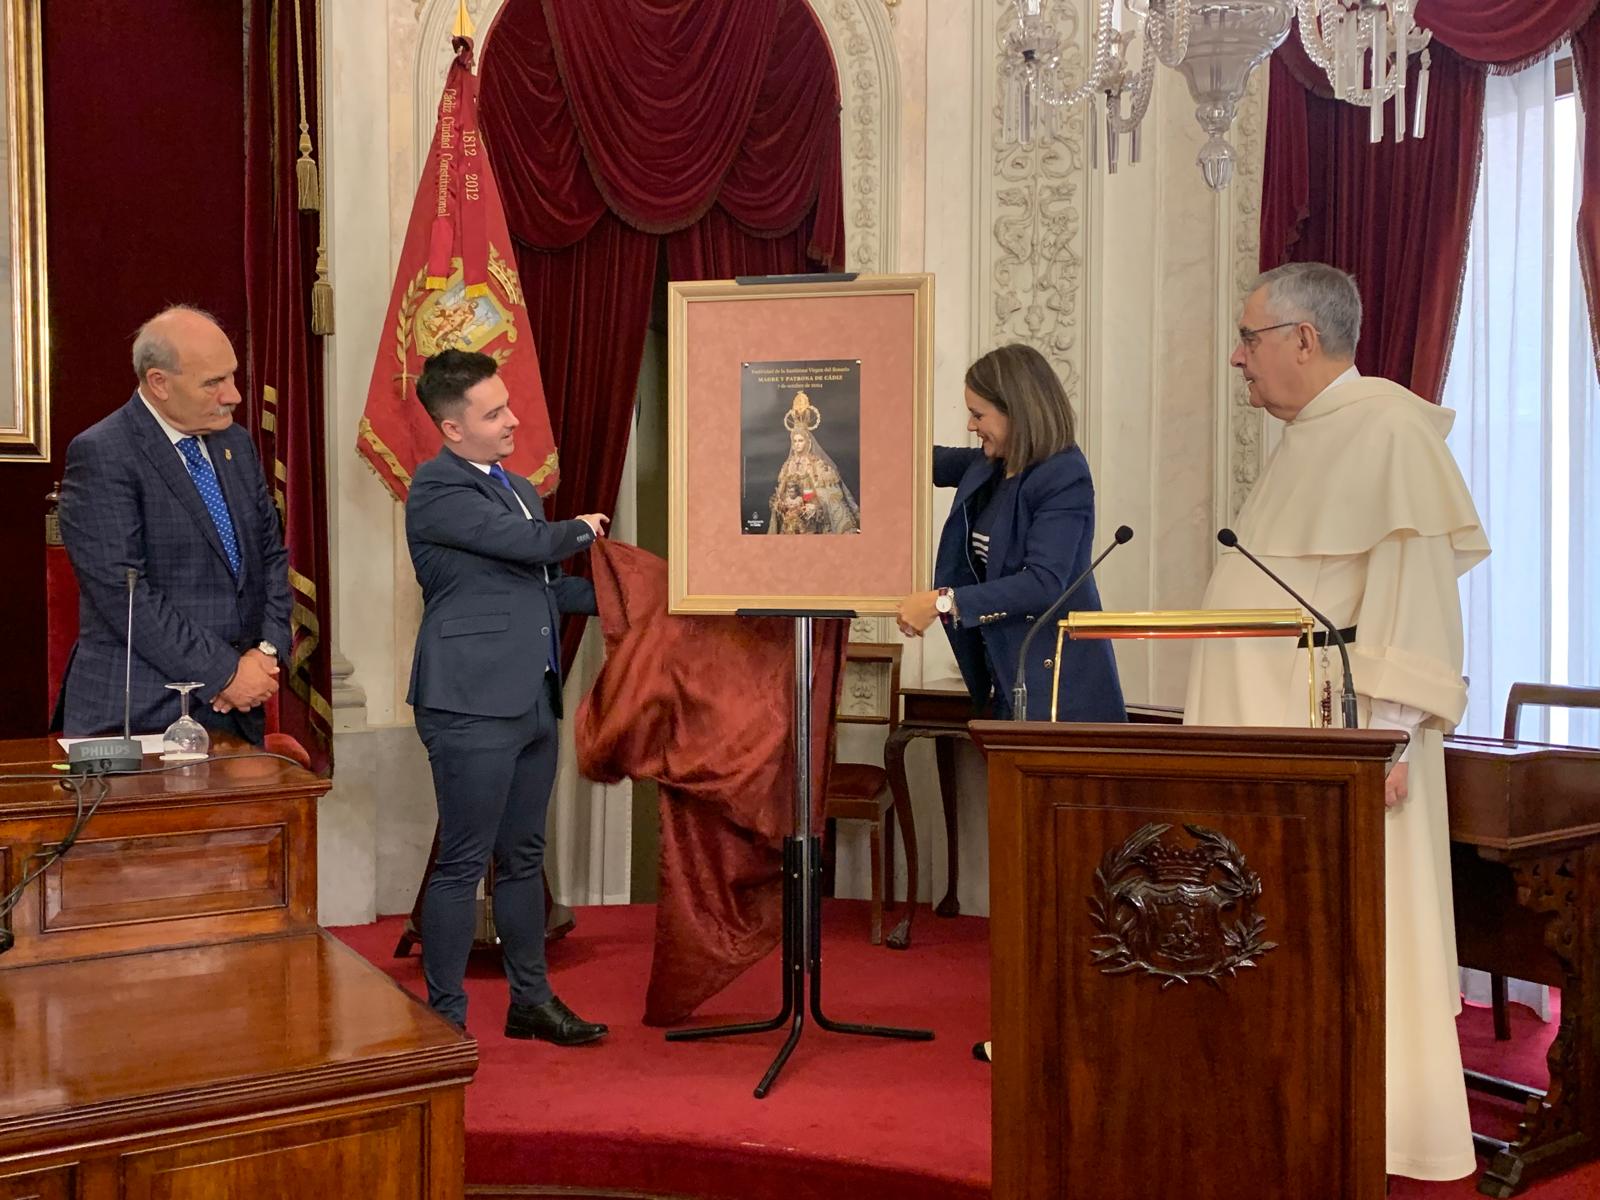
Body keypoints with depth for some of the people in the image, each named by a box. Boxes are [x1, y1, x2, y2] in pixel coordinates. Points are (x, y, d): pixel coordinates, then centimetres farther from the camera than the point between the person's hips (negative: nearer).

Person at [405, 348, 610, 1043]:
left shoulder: (518, 489, 19)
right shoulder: (436, 490, -10)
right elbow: (531, 543, -19)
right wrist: (584, 531, 2)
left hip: (531, 699, 9)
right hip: (473, 702, -9)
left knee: (523, 857, 16)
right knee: (463, 863, -2)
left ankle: (531, 1000, 28)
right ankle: (445, 1020, 9)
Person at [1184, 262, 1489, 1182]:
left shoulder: (1386, 427, -12)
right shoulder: (1311, 436, 17)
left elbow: (1413, 579, -20)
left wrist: (1385, 723, -26)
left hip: (1336, 739, -9)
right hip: (1274, 736, 9)